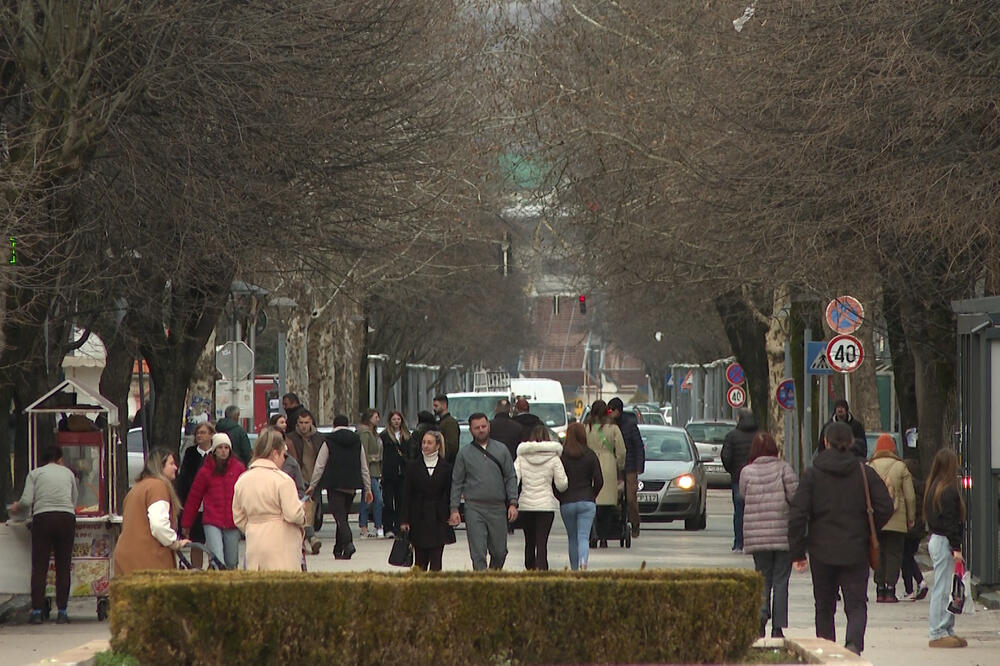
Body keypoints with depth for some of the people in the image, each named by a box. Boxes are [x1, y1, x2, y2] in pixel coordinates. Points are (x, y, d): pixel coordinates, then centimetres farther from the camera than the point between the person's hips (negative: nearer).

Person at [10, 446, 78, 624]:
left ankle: (37, 611, -4)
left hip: (43, 518, -1)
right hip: (67, 518, 1)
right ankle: (62, 612, 2)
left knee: (39, 567, 2)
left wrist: (17, 507, 20)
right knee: (63, 567, 5)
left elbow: (26, 501, -1)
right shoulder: (68, 473, 17)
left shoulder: (35, 473, 10)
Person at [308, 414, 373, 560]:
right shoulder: (357, 441, 9)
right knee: (343, 516, 15)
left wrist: (312, 486, 5)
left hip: (334, 485, -4)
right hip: (351, 486, 4)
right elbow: (364, 467, 12)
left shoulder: (329, 441, -3)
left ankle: (348, 542, -31)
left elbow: (319, 466, -3)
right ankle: (338, 550, 20)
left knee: (339, 515, -9)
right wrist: (368, 489, 18)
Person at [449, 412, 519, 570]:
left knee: (499, 551, 5)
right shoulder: (464, 454, 6)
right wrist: (454, 509, 0)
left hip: (498, 509, 1)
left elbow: (511, 478, 9)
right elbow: (457, 483, 8)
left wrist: (513, 503, -1)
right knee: (478, 553, -8)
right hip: (474, 509, -1)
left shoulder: (501, 450, 9)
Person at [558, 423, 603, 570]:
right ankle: (583, 564, -28)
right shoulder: (590, 455, -2)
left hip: (567, 503, 1)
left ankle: (574, 569, 21)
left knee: (572, 539, 14)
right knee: (584, 537, -5)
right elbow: (599, 481, -2)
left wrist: (561, 497, 10)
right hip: (587, 502, -1)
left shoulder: (560, 455, -3)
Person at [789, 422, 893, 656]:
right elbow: (885, 508, -6)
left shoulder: (812, 474, -3)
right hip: (855, 551, 0)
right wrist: (868, 531, 12)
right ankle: (854, 642, -24)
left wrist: (797, 552, -1)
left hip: (822, 551, 0)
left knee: (824, 608, 13)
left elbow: (798, 514, -7)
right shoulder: (865, 473, -2)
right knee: (856, 604, 3)